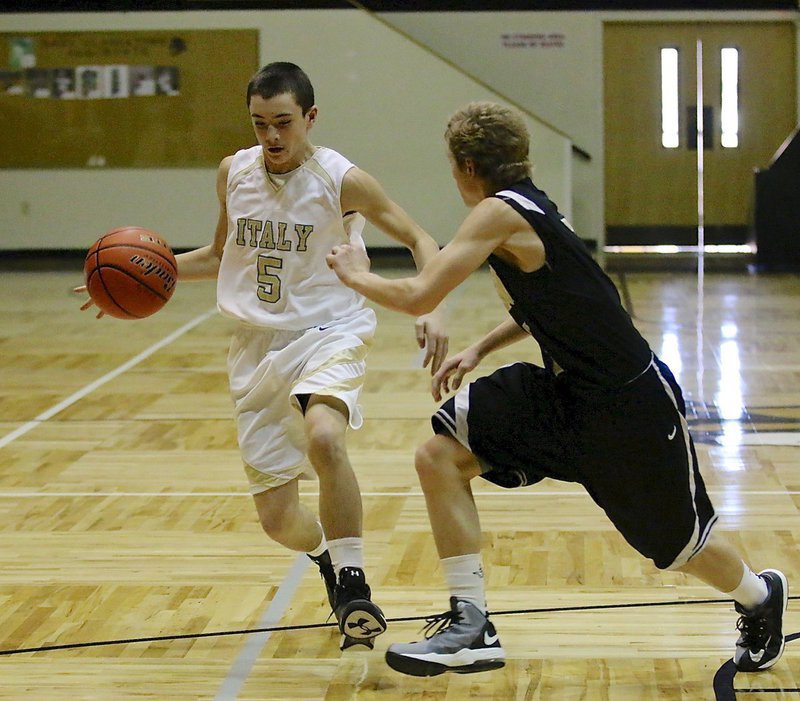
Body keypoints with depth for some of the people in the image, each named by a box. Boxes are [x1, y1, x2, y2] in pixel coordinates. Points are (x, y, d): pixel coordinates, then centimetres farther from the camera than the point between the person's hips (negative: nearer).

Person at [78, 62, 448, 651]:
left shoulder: (341, 180, -11)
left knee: (323, 436, -38)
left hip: (329, 333, -4)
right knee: (278, 519, 5)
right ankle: (327, 555, 41)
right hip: (260, 345, 5)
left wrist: (431, 311, -19)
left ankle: (353, 583, -23)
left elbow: (418, 239, -2)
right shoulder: (234, 173, 2)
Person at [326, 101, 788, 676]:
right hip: (565, 389, 9)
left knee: (681, 545, 11)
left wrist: (356, 274, -7)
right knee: (440, 456, -9)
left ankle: (760, 596, 44)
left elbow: (418, 297, -26)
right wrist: (480, 349, 11)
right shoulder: (528, 206, 6)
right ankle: (471, 627, -6)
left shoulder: (500, 213, -21)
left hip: (631, 402, -9)